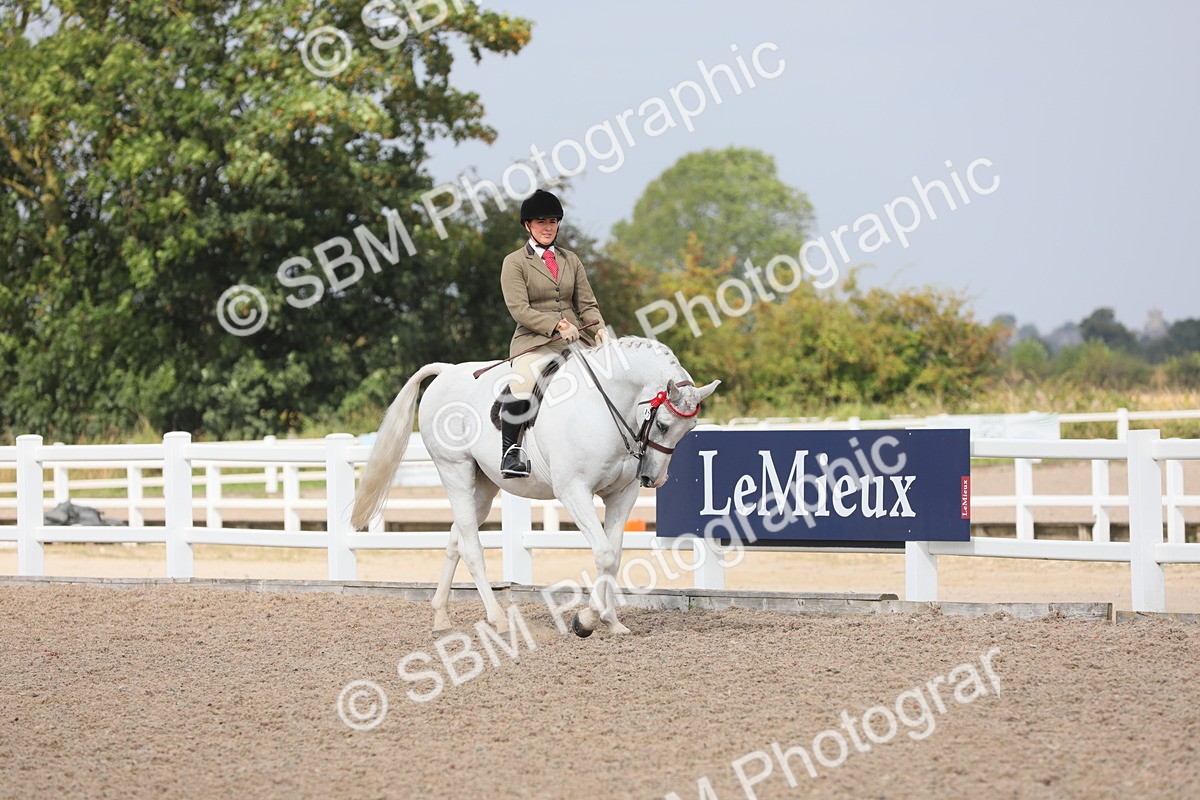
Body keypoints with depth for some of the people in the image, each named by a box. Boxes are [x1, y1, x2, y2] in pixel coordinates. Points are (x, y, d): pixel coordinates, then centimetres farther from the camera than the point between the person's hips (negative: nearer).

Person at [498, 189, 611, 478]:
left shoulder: (570, 260, 19)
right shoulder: (515, 262, 3)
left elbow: (586, 304, 16)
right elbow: (519, 309, -7)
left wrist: (599, 328, -5)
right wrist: (557, 326, -18)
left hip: (574, 341, 6)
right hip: (535, 342, -5)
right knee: (519, 384, -33)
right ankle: (510, 450, -18)